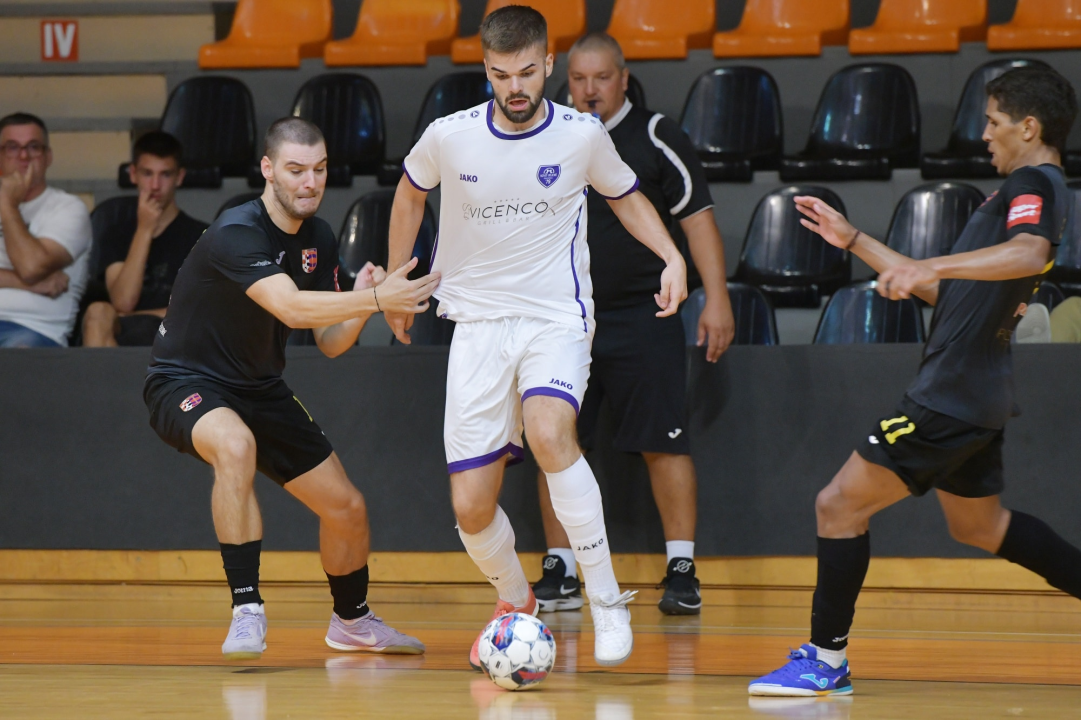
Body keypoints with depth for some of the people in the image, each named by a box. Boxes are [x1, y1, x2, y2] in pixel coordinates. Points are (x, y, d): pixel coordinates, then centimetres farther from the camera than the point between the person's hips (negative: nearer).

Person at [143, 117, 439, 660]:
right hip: (184, 383, -8)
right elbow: (292, 308, -41)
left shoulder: (318, 239, 0)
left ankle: (352, 620, 37)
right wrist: (376, 298, -49)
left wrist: (359, 304, -18)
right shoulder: (236, 234, -26)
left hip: (259, 389, 8)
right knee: (235, 445, -41)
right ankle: (246, 612, -34)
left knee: (347, 508, 8)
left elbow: (330, 343, 2)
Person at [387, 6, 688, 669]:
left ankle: (608, 602, -22)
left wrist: (672, 256, -3)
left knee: (549, 434, -33)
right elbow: (411, 193, 16)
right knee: (471, 510, -2)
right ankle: (517, 605, 29)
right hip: (478, 321, 2)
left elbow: (627, 197, 13)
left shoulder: (583, 135, -7)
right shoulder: (449, 137, -6)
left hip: (557, 318, -2)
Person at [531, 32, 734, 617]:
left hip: (642, 315, -3)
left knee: (663, 443, -7)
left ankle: (681, 570, -3)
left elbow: (697, 217, -2)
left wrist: (716, 299, -9)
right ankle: (560, 573, 10)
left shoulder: (656, 138, -1)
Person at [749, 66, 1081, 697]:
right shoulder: (1026, 189, 19)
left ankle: (826, 660, -1)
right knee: (979, 525, 26)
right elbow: (945, 291, 24)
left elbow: (1026, 254, -36)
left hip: (953, 397, -11)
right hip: (976, 392, 11)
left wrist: (930, 267, -44)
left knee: (840, 505, -6)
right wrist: (853, 241, 25)